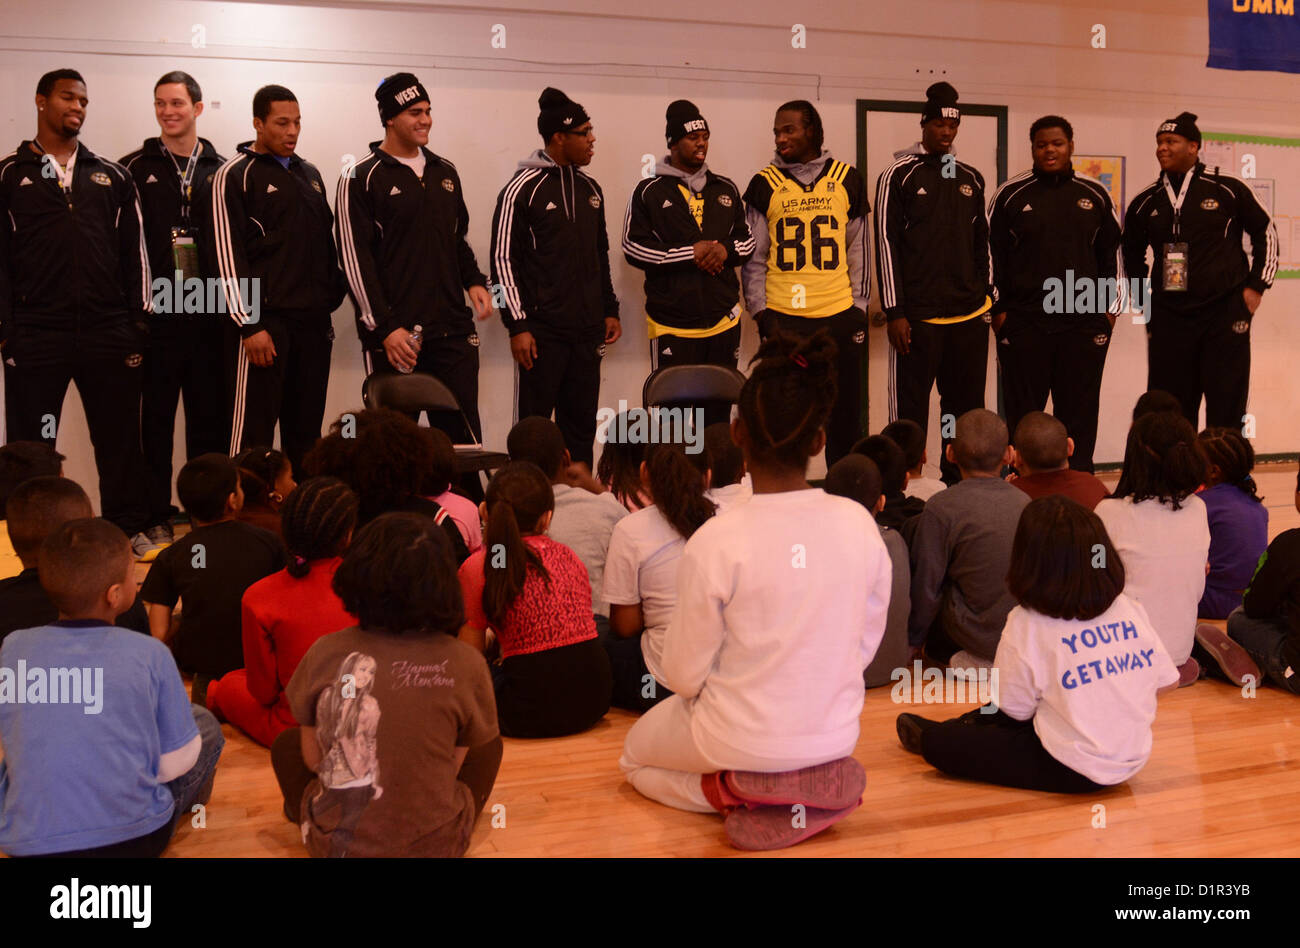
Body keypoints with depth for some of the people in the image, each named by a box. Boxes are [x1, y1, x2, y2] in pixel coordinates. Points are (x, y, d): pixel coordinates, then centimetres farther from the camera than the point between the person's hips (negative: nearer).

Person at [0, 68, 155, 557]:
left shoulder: (112, 176, 13)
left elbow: (134, 250, 12)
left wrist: (140, 319, 5)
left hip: (109, 333, 2)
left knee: (120, 436, 6)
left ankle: (130, 528, 16)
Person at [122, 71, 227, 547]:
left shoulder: (220, 171, 10)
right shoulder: (135, 168, 4)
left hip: (208, 313, 2)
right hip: (157, 312, -2)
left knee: (209, 417, 6)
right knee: (156, 417, 4)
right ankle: (157, 517, 12)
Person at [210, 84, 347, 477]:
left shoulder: (310, 174, 18)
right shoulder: (236, 174, -2)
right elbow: (228, 254, -8)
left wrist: (333, 299, 13)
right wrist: (249, 324, -14)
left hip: (313, 322, 6)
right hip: (264, 322, -6)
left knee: (306, 433, 9)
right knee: (254, 430, -6)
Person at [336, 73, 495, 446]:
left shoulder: (445, 172, 16)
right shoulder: (361, 178, -3)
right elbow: (355, 259, -8)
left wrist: (474, 281, 7)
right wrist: (384, 328, -14)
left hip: (453, 331, 5)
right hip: (393, 336, -5)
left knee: (464, 437, 4)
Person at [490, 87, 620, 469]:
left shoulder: (590, 189, 14)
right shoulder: (522, 189, -6)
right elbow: (504, 260, -8)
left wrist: (610, 310, 17)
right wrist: (517, 325, -12)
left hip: (587, 332, 6)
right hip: (542, 332, -6)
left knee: (581, 429, 10)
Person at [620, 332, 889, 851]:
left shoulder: (715, 542, -25)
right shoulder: (860, 525, -13)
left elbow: (683, 676, -14)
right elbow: (865, 646, 0)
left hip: (742, 743, -6)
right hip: (836, 735, 6)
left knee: (636, 755, 26)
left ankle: (739, 796, 3)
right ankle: (823, 782, 13)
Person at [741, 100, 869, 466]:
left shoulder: (847, 179, 8)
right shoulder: (764, 184, 5)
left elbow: (858, 248, 12)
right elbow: (753, 255, 5)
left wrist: (859, 305, 6)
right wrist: (760, 310, -3)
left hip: (840, 314, 1)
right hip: (783, 316, -1)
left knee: (845, 414, 7)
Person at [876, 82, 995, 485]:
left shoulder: (970, 178, 13)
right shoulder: (898, 176, -2)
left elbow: (981, 244, 19)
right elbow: (886, 245, -6)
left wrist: (989, 297, 13)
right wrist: (894, 311, -10)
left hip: (970, 316, 5)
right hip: (918, 316, -5)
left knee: (966, 408, 10)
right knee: (909, 413, -2)